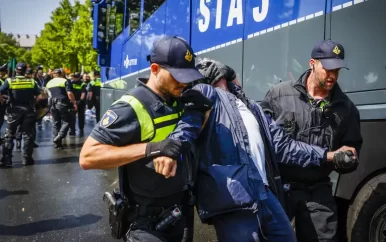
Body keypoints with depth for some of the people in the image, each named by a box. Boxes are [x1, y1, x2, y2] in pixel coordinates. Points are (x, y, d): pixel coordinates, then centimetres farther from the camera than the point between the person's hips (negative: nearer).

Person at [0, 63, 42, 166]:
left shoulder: (9, 81, -3)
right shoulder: (32, 81, 2)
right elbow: (39, 96, -2)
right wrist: (32, 103, 10)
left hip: (14, 110, -1)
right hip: (28, 110, 1)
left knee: (9, 135, 8)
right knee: (28, 135, 8)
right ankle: (27, 159, 10)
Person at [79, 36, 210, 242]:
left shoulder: (180, 100, 1)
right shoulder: (132, 107, -21)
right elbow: (87, 157, -24)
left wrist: (203, 109, -4)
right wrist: (149, 149, -33)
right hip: (147, 219, -7)